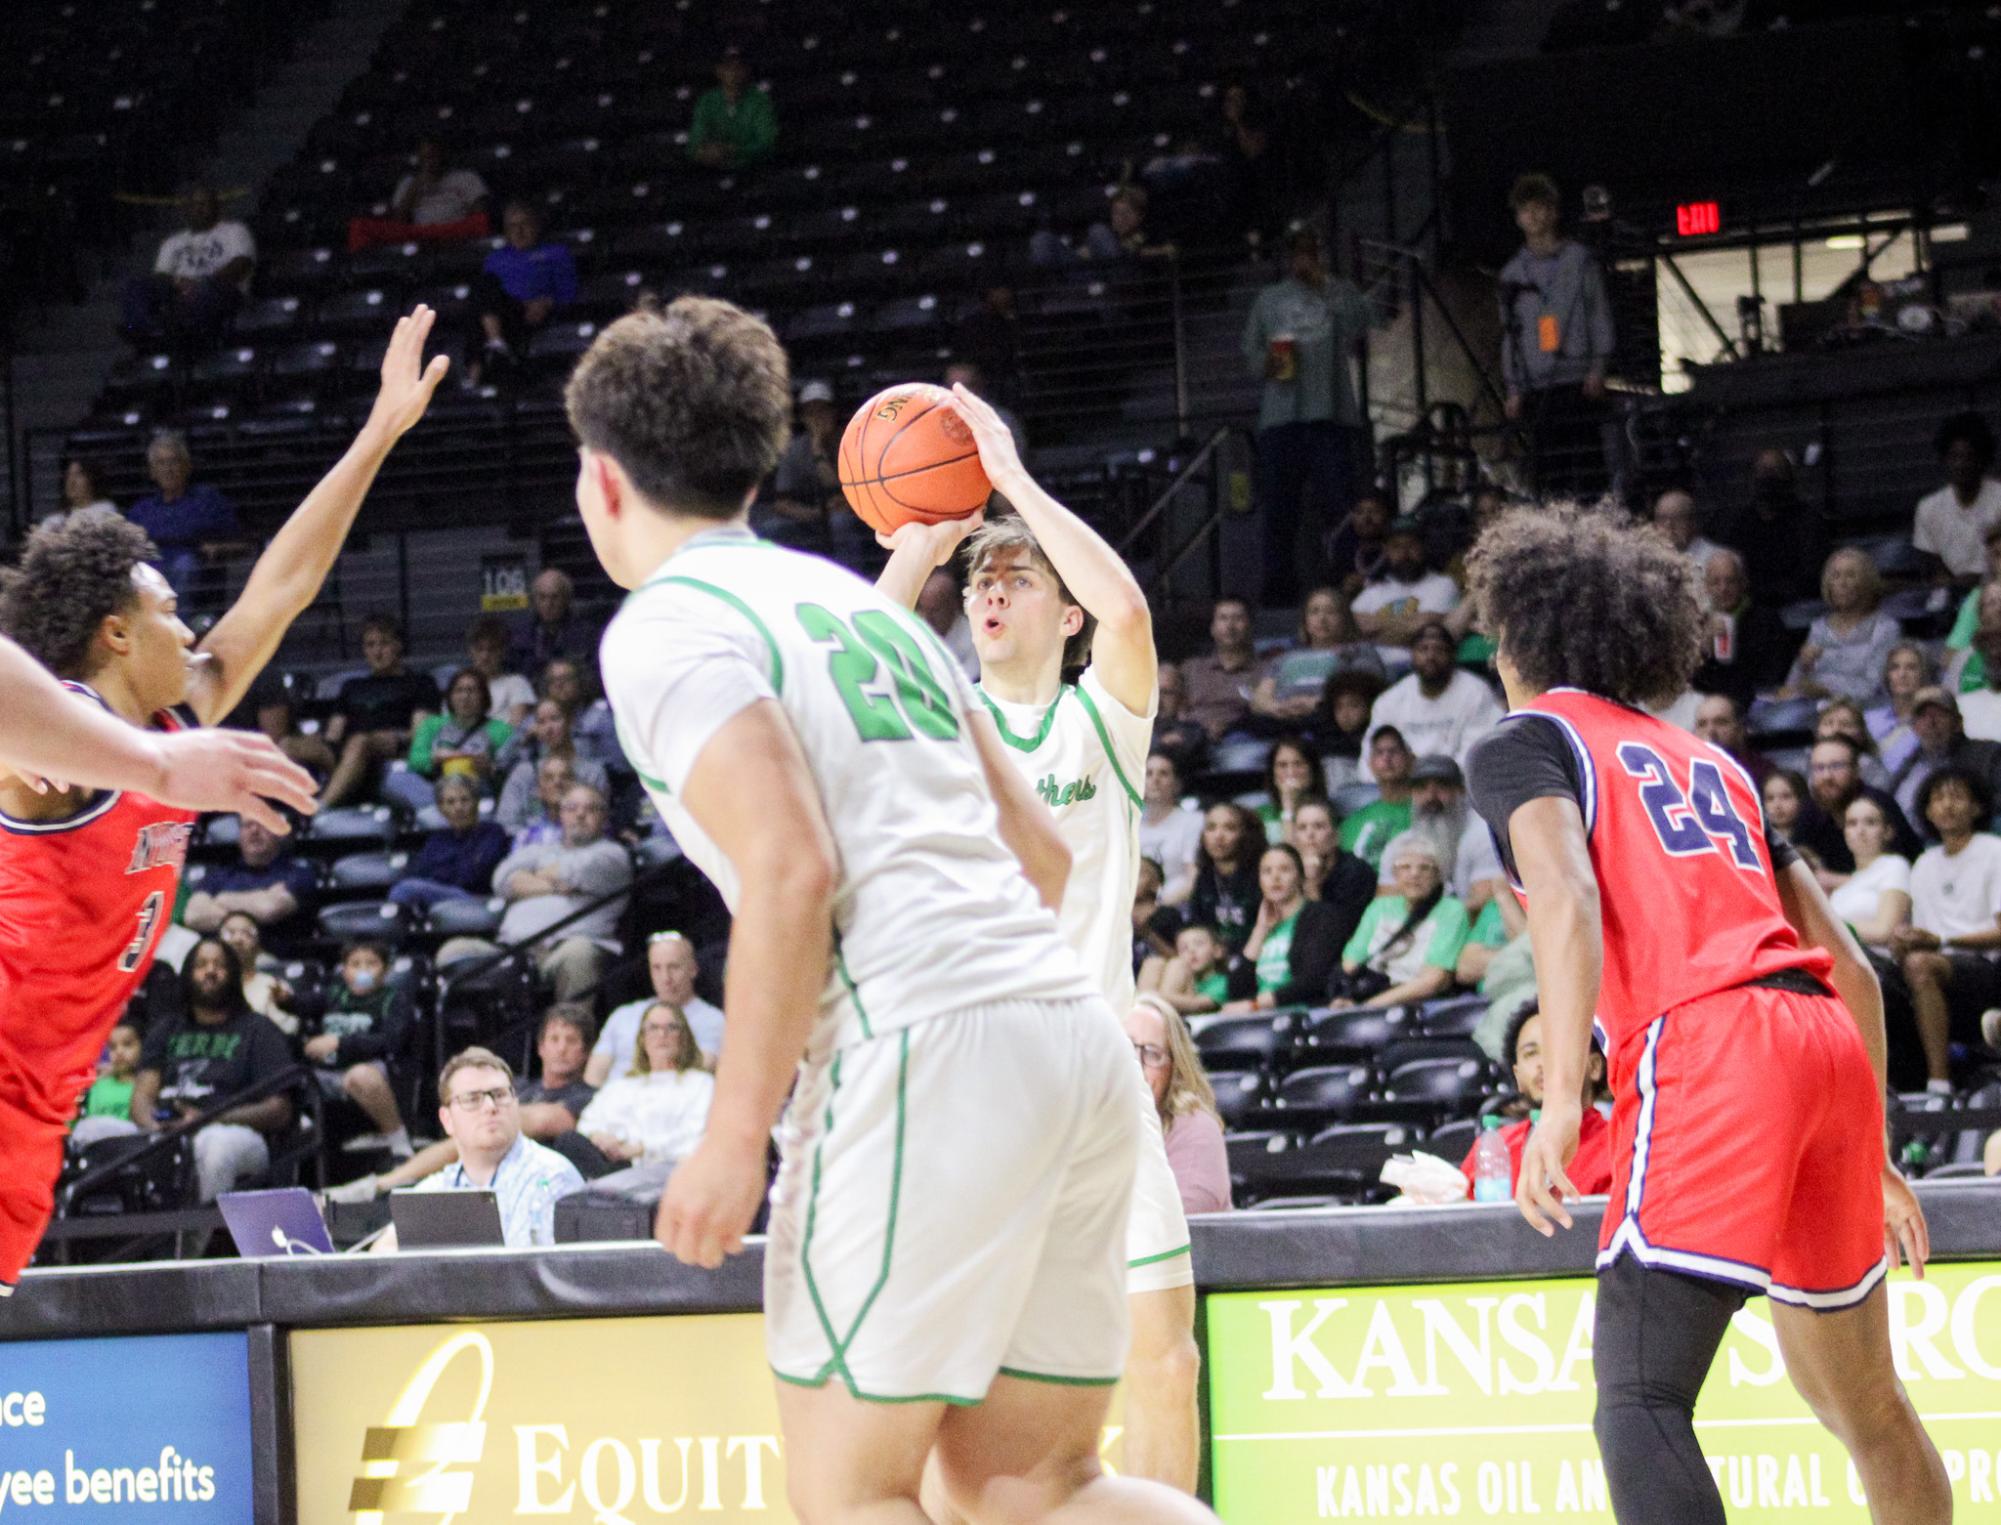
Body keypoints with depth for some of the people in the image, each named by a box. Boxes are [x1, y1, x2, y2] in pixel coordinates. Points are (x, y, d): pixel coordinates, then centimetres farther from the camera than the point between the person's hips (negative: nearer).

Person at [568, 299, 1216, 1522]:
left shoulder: (666, 628, -1)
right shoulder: (858, 600, 24)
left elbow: (792, 872, -14)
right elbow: (1042, 856, 22)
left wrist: (737, 1137, -11)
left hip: (921, 1053, -8)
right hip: (1077, 1033, 8)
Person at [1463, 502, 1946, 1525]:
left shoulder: (1527, 741, 10)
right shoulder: (1706, 761, 30)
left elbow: (1568, 897, -11)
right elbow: (1850, 968, 27)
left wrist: (1562, 1099, -21)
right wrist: (1871, 1154, 32)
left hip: (1704, 1048, -7)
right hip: (1828, 1044, 7)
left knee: (1638, 1402, -13)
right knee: (1861, 1402, 20)